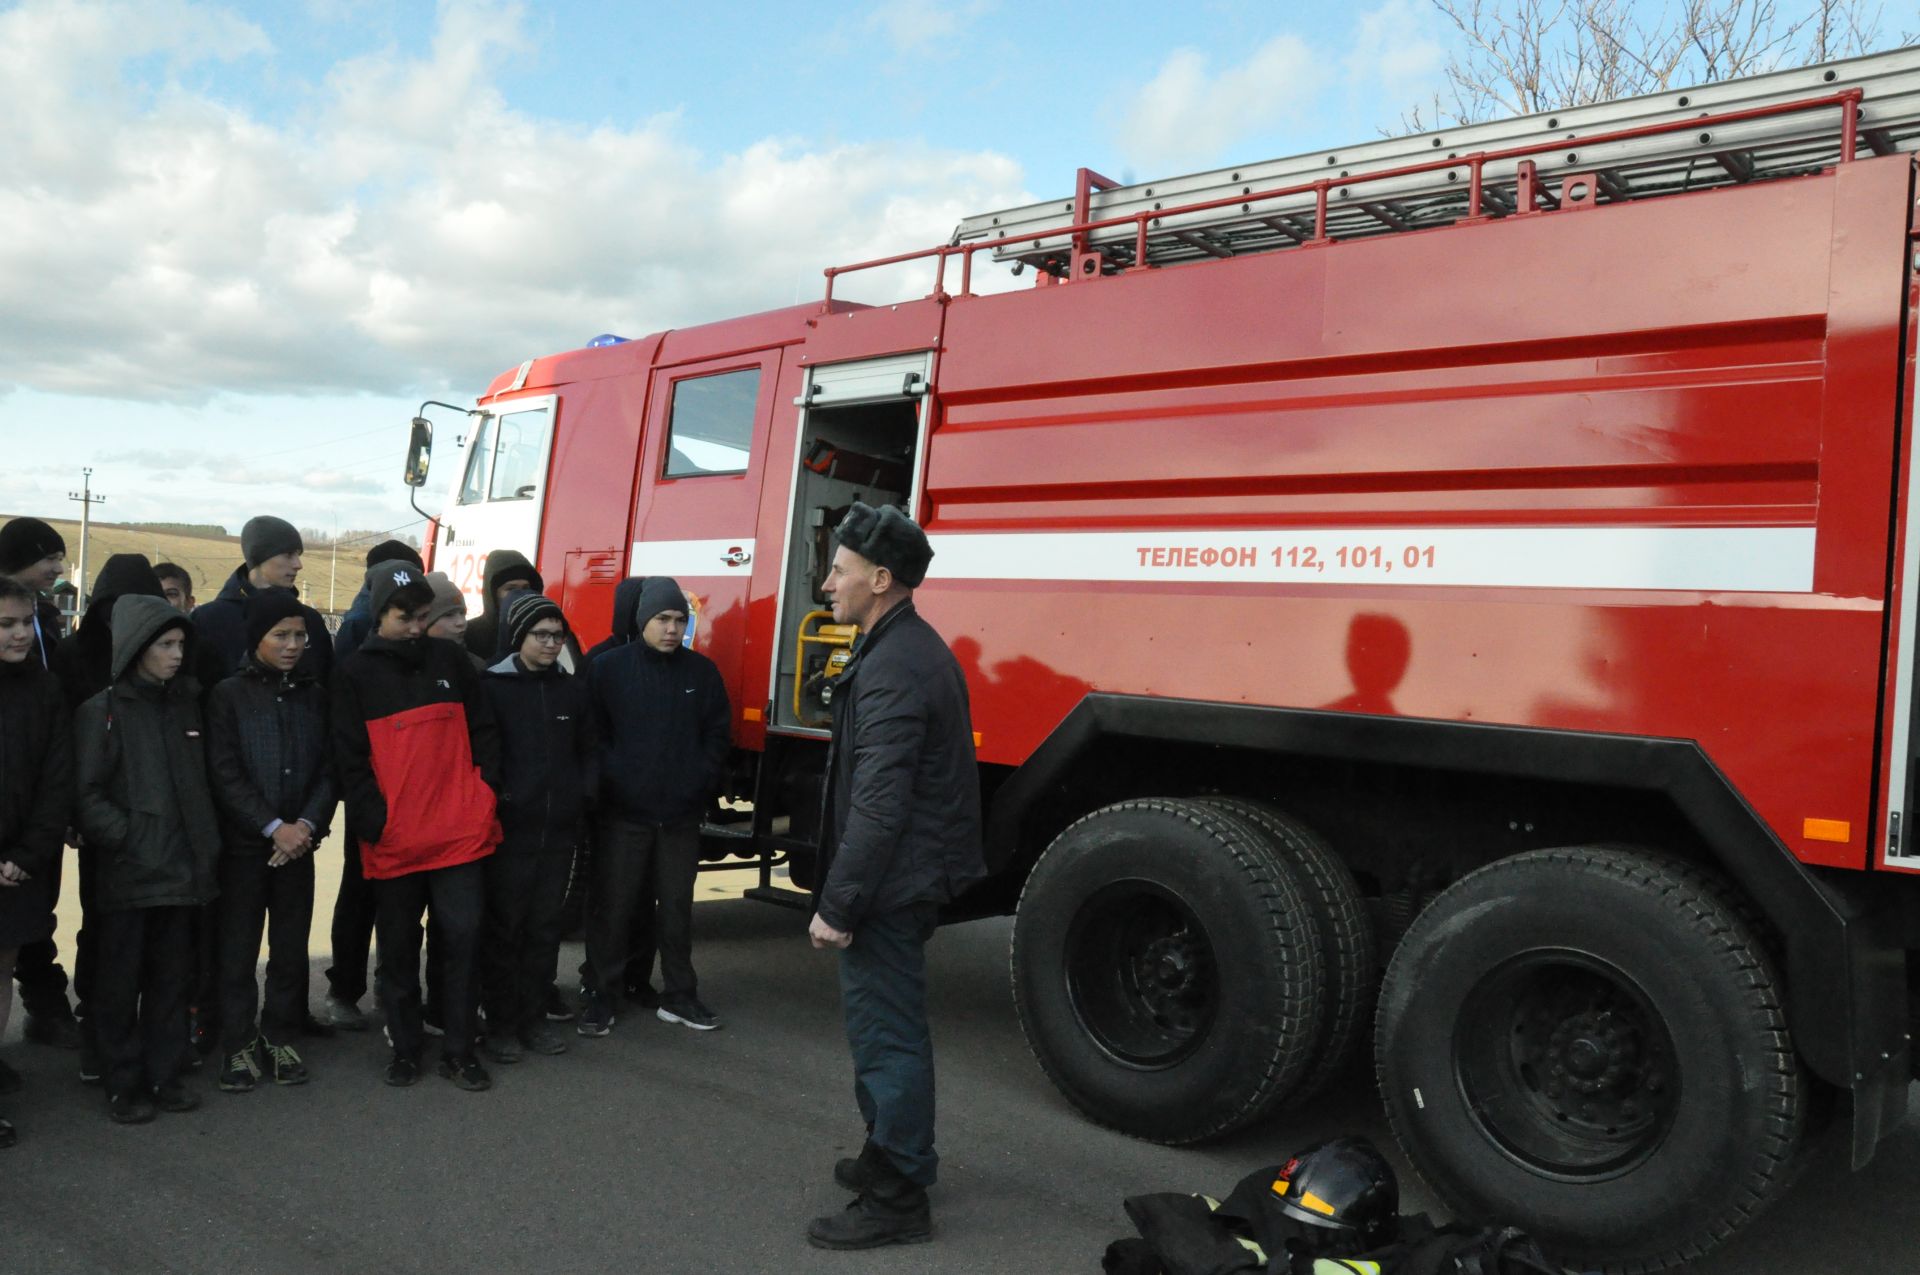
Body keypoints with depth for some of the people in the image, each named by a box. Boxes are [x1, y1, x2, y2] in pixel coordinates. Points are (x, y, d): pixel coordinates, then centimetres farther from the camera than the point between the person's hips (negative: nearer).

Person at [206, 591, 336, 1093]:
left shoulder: (313, 695, 8)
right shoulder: (229, 695, -1)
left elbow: (328, 769, 4)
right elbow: (224, 773, -7)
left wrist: (307, 824, -11)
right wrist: (273, 827, -14)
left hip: (297, 843, 3)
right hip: (243, 844, -2)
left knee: (292, 947, 6)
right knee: (239, 947, 3)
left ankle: (280, 1039, 20)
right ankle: (240, 1046, 14)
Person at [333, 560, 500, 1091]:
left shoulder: (449, 659, 8)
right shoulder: (356, 675, 3)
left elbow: (483, 730, 11)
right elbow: (350, 758, -2)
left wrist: (485, 791, 0)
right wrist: (374, 821, -9)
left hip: (461, 833, 1)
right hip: (393, 842, -1)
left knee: (463, 938, 1)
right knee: (398, 949, 9)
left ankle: (460, 1051, 12)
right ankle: (404, 1048, 24)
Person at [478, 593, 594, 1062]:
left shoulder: (574, 689, 9)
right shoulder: (492, 686, -4)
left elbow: (588, 749, 16)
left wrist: (586, 792, 3)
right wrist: (493, 799, -11)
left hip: (560, 830, 4)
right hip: (508, 829, -4)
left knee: (545, 927, 11)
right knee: (503, 928, 3)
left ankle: (533, 1019, 21)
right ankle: (501, 1024, 12)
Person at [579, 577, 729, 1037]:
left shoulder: (702, 671, 4)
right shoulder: (608, 667, -3)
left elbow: (718, 735, 8)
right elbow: (593, 734, -3)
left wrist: (701, 783, -2)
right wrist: (612, 782, -10)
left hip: (681, 815, 2)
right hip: (623, 814, -2)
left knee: (677, 906, 11)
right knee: (612, 907, 4)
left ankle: (678, 995, 22)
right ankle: (600, 997, 16)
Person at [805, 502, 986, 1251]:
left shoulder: (892, 668, -21)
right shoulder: (913, 649, 13)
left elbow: (878, 807, -27)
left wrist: (838, 907, -22)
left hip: (889, 886, -11)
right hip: (909, 879, 11)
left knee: (886, 1035, 0)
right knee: (885, 1028, 22)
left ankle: (896, 1201, 12)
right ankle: (892, 1156, 37)